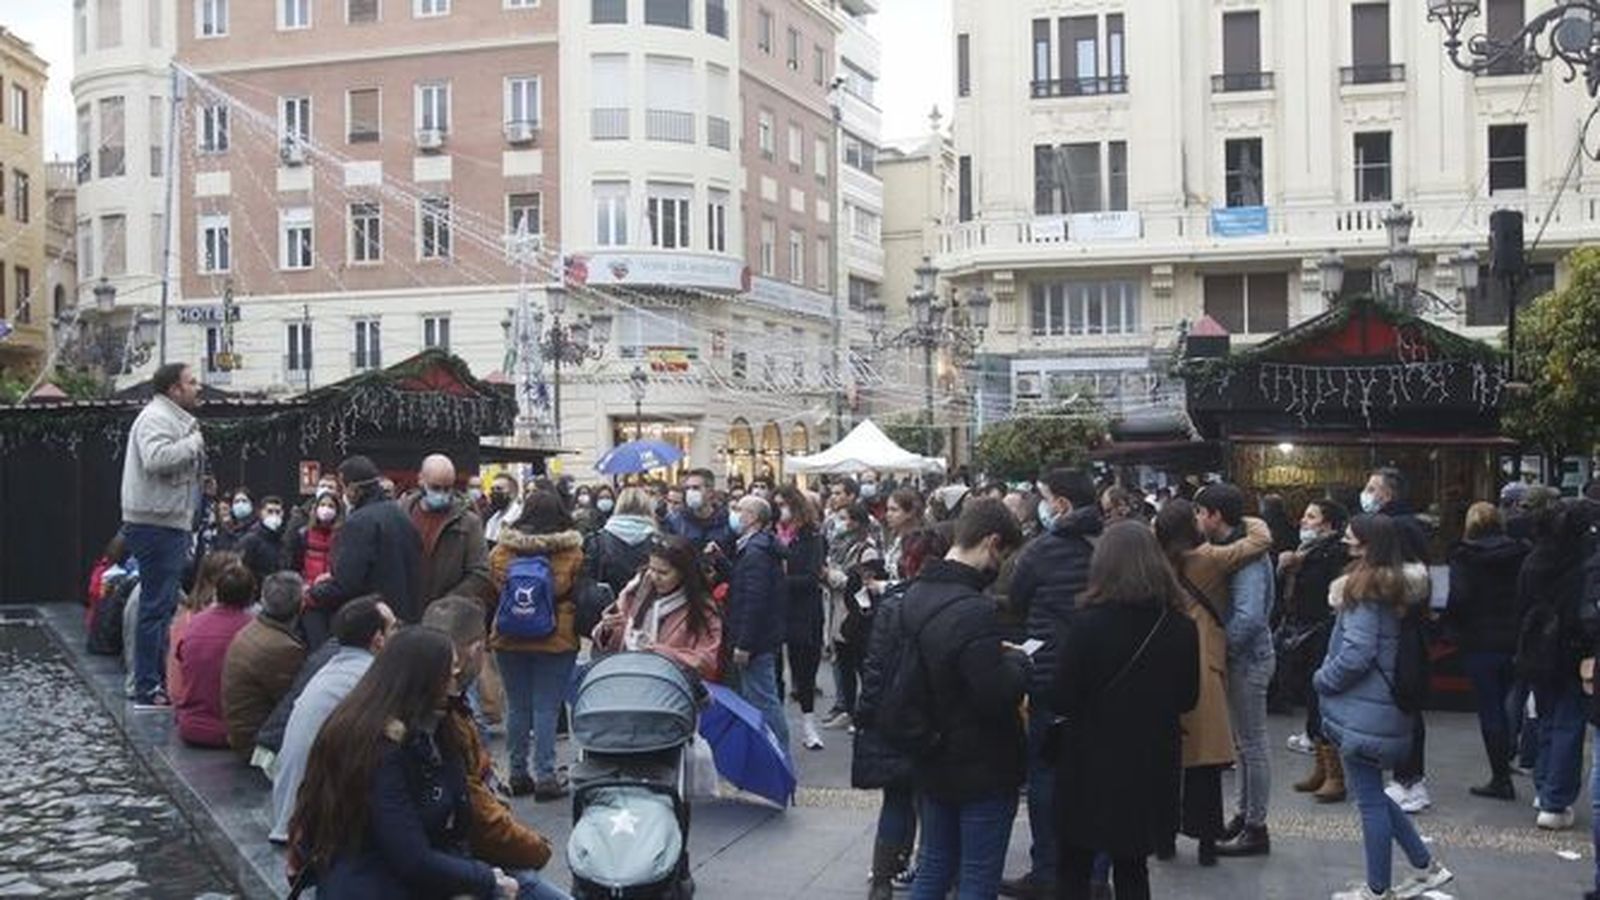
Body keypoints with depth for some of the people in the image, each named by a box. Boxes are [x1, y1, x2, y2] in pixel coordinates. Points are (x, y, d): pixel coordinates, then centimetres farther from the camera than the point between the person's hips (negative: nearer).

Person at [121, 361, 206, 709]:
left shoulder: (176, 419, 20)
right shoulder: (155, 418, -13)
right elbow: (156, 458, -31)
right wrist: (194, 443, -19)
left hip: (170, 525, 11)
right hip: (155, 525, -11)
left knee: (164, 605, 15)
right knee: (156, 605, -8)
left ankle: (158, 679, 23)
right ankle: (147, 690, -4)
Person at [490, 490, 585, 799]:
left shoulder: (502, 550, -2)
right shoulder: (572, 552, -9)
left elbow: (492, 591, 6)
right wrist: (586, 632, 12)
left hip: (510, 640, 3)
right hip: (556, 640, -2)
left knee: (516, 707, 12)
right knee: (547, 709, 1)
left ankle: (518, 774, 18)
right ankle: (545, 777, 3)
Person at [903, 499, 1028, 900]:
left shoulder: (915, 594, 2)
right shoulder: (974, 611, -27)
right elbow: (999, 696, -28)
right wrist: (1018, 661, -8)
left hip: (934, 762, 8)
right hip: (982, 769, -8)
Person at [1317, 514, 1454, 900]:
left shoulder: (1365, 589, -17)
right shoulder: (1395, 586, 9)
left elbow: (1356, 654, -23)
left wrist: (1323, 679, -7)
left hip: (1361, 712, -9)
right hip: (1386, 707, 9)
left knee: (1370, 799, 2)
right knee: (1372, 793, 20)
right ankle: (1426, 866, 25)